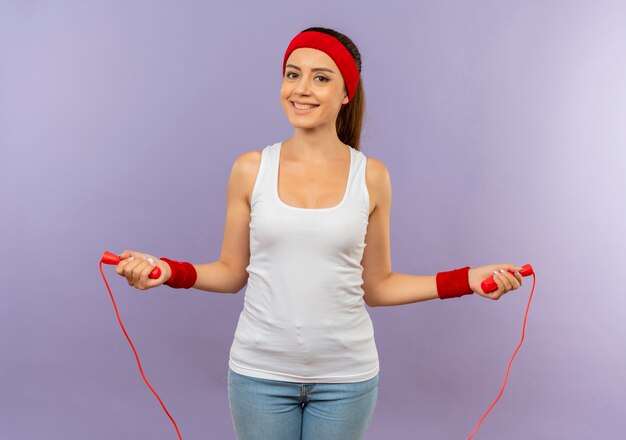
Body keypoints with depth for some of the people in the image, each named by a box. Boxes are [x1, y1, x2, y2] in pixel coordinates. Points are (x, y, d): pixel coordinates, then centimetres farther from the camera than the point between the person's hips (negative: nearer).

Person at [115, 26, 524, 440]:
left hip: (345, 377, 0)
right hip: (260, 373, 0)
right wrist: (171, 271, -12)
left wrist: (466, 280, -5)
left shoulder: (371, 177, -2)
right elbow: (232, 273, 4)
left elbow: (376, 286, 3)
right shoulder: (251, 169, -3)